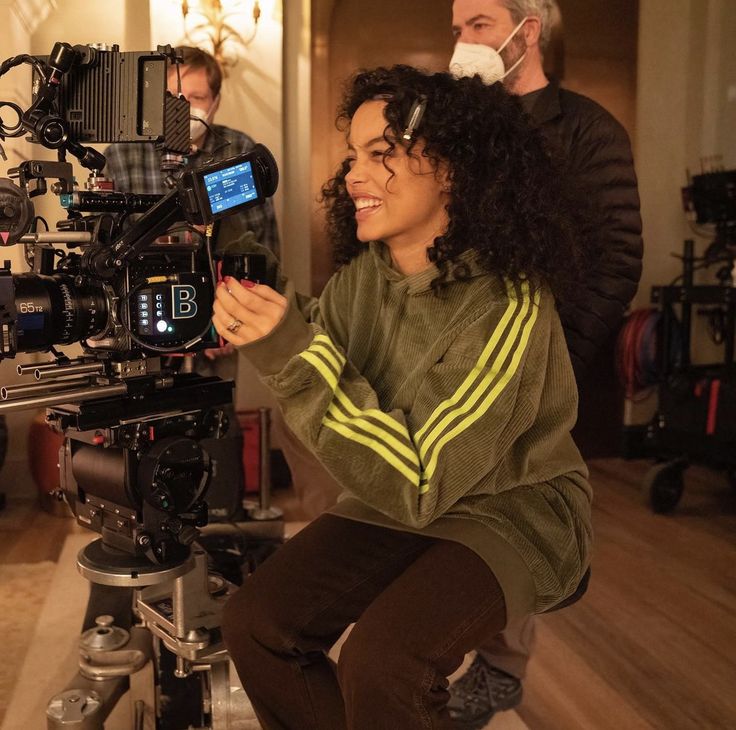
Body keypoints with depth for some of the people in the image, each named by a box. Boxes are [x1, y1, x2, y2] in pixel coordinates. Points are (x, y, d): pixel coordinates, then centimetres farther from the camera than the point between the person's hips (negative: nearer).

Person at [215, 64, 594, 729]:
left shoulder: (508, 305, -25)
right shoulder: (363, 273, -5)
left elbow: (418, 486, -27)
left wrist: (296, 353, -33)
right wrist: (261, 326, -22)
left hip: (511, 513, -5)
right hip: (395, 502, 6)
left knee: (377, 660, -27)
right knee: (254, 622, -10)